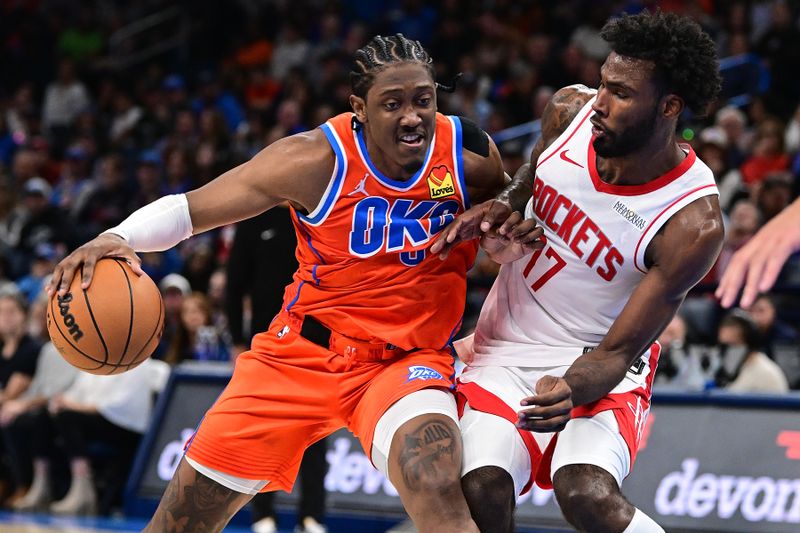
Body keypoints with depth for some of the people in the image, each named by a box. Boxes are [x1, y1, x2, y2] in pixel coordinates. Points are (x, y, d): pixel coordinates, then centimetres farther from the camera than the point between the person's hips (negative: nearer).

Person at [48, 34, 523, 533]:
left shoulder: (470, 155, -11)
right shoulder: (316, 160, -18)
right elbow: (187, 208, -13)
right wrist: (116, 238, -32)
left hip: (409, 357, 0)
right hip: (305, 353, 0)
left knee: (440, 493, -33)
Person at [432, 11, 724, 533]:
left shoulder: (693, 225, -23)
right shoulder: (570, 110, -9)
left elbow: (616, 353, -20)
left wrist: (570, 391, -41)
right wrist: (499, 210, -7)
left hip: (591, 361, -4)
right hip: (506, 347, 4)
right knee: (481, 490, -23)